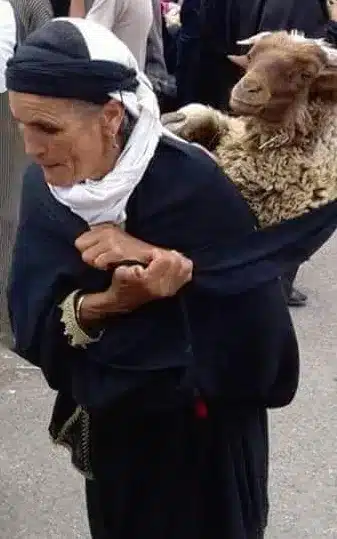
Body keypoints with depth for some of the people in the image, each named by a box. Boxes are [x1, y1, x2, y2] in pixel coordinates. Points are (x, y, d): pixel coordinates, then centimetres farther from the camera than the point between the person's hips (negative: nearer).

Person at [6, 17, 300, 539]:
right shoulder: (45, 187, -11)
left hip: (201, 439, -4)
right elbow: (32, 325, -16)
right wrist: (108, 303, -34)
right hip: (110, 427, 5)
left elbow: (258, 329, -28)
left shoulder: (193, 185, -26)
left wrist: (152, 255, -31)